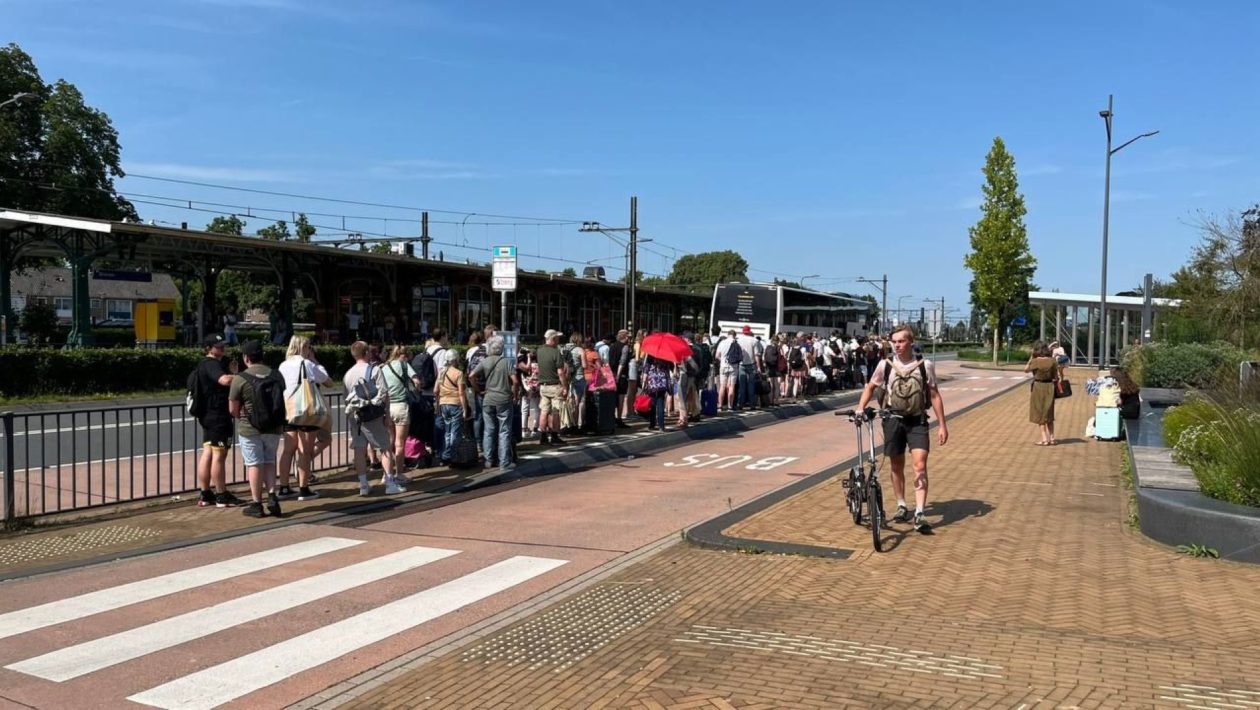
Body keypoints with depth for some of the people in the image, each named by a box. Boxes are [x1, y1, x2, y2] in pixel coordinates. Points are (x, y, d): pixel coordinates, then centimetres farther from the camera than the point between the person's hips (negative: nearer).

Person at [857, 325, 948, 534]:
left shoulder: (925, 365, -4)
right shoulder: (885, 365, -3)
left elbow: (934, 395, 1)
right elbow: (871, 387, 12)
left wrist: (942, 425, -1)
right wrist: (860, 408, -2)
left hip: (917, 421, -1)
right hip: (893, 420, 1)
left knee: (920, 465, -12)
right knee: (896, 466, 11)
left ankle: (919, 513, -12)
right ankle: (901, 506, 28)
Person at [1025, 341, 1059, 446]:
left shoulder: (1035, 361, -15)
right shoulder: (1052, 361, -4)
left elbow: (1026, 369, 2)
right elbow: (1056, 377, -1)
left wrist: (1031, 357, 1)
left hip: (1038, 387, -4)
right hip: (1050, 387, 4)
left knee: (1039, 414, 5)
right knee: (1049, 414, 17)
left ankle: (1044, 439, 2)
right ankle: (1052, 438, 19)